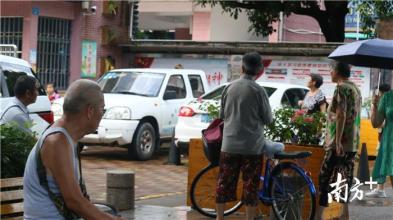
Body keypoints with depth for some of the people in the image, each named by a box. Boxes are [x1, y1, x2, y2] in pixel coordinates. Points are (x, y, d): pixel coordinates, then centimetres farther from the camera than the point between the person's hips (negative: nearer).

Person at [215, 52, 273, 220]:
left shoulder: (229, 87, 0)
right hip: (252, 145, -3)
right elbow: (268, 119, -3)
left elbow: (222, 115, 10)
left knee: (224, 182, 10)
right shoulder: (258, 90, -10)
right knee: (250, 185, 4)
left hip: (230, 144, 3)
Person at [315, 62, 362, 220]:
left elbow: (341, 115, -21)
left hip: (339, 143, -9)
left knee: (325, 177, -7)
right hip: (353, 143, 9)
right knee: (346, 177, 10)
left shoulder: (342, 88, -12)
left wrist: (337, 141, -24)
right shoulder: (356, 89, 17)